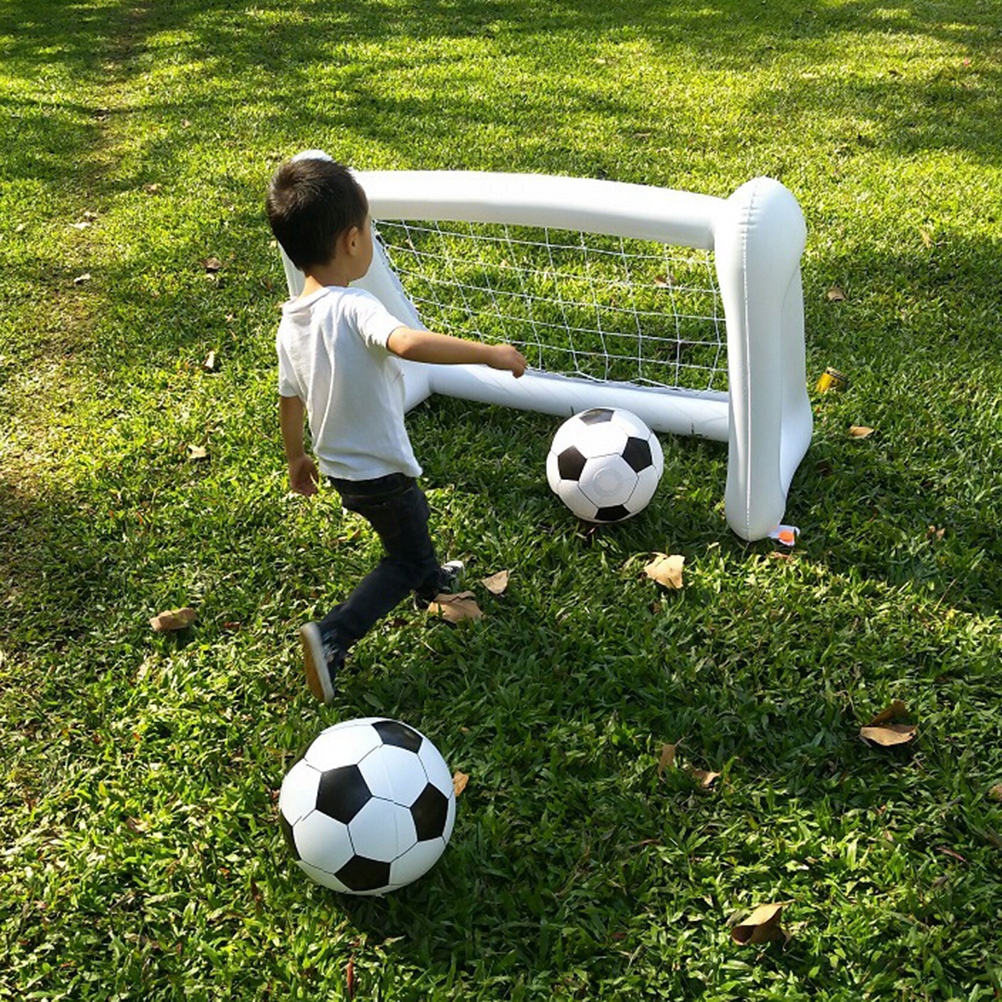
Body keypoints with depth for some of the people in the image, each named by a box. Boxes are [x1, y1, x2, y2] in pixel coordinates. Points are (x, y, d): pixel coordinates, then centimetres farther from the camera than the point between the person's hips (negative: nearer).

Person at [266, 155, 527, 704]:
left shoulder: (290, 323, -4)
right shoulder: (354, 308, -29)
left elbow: (289, 399, 8)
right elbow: (407, 343, -50)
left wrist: (296, 458, 23)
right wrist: (488, 352, -44)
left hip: (338, 466, 8)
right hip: (380, 470, -8)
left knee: (411, 521, 33)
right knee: (403, 556, 13)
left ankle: (431, 581, 59)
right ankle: (332, 637, 1)